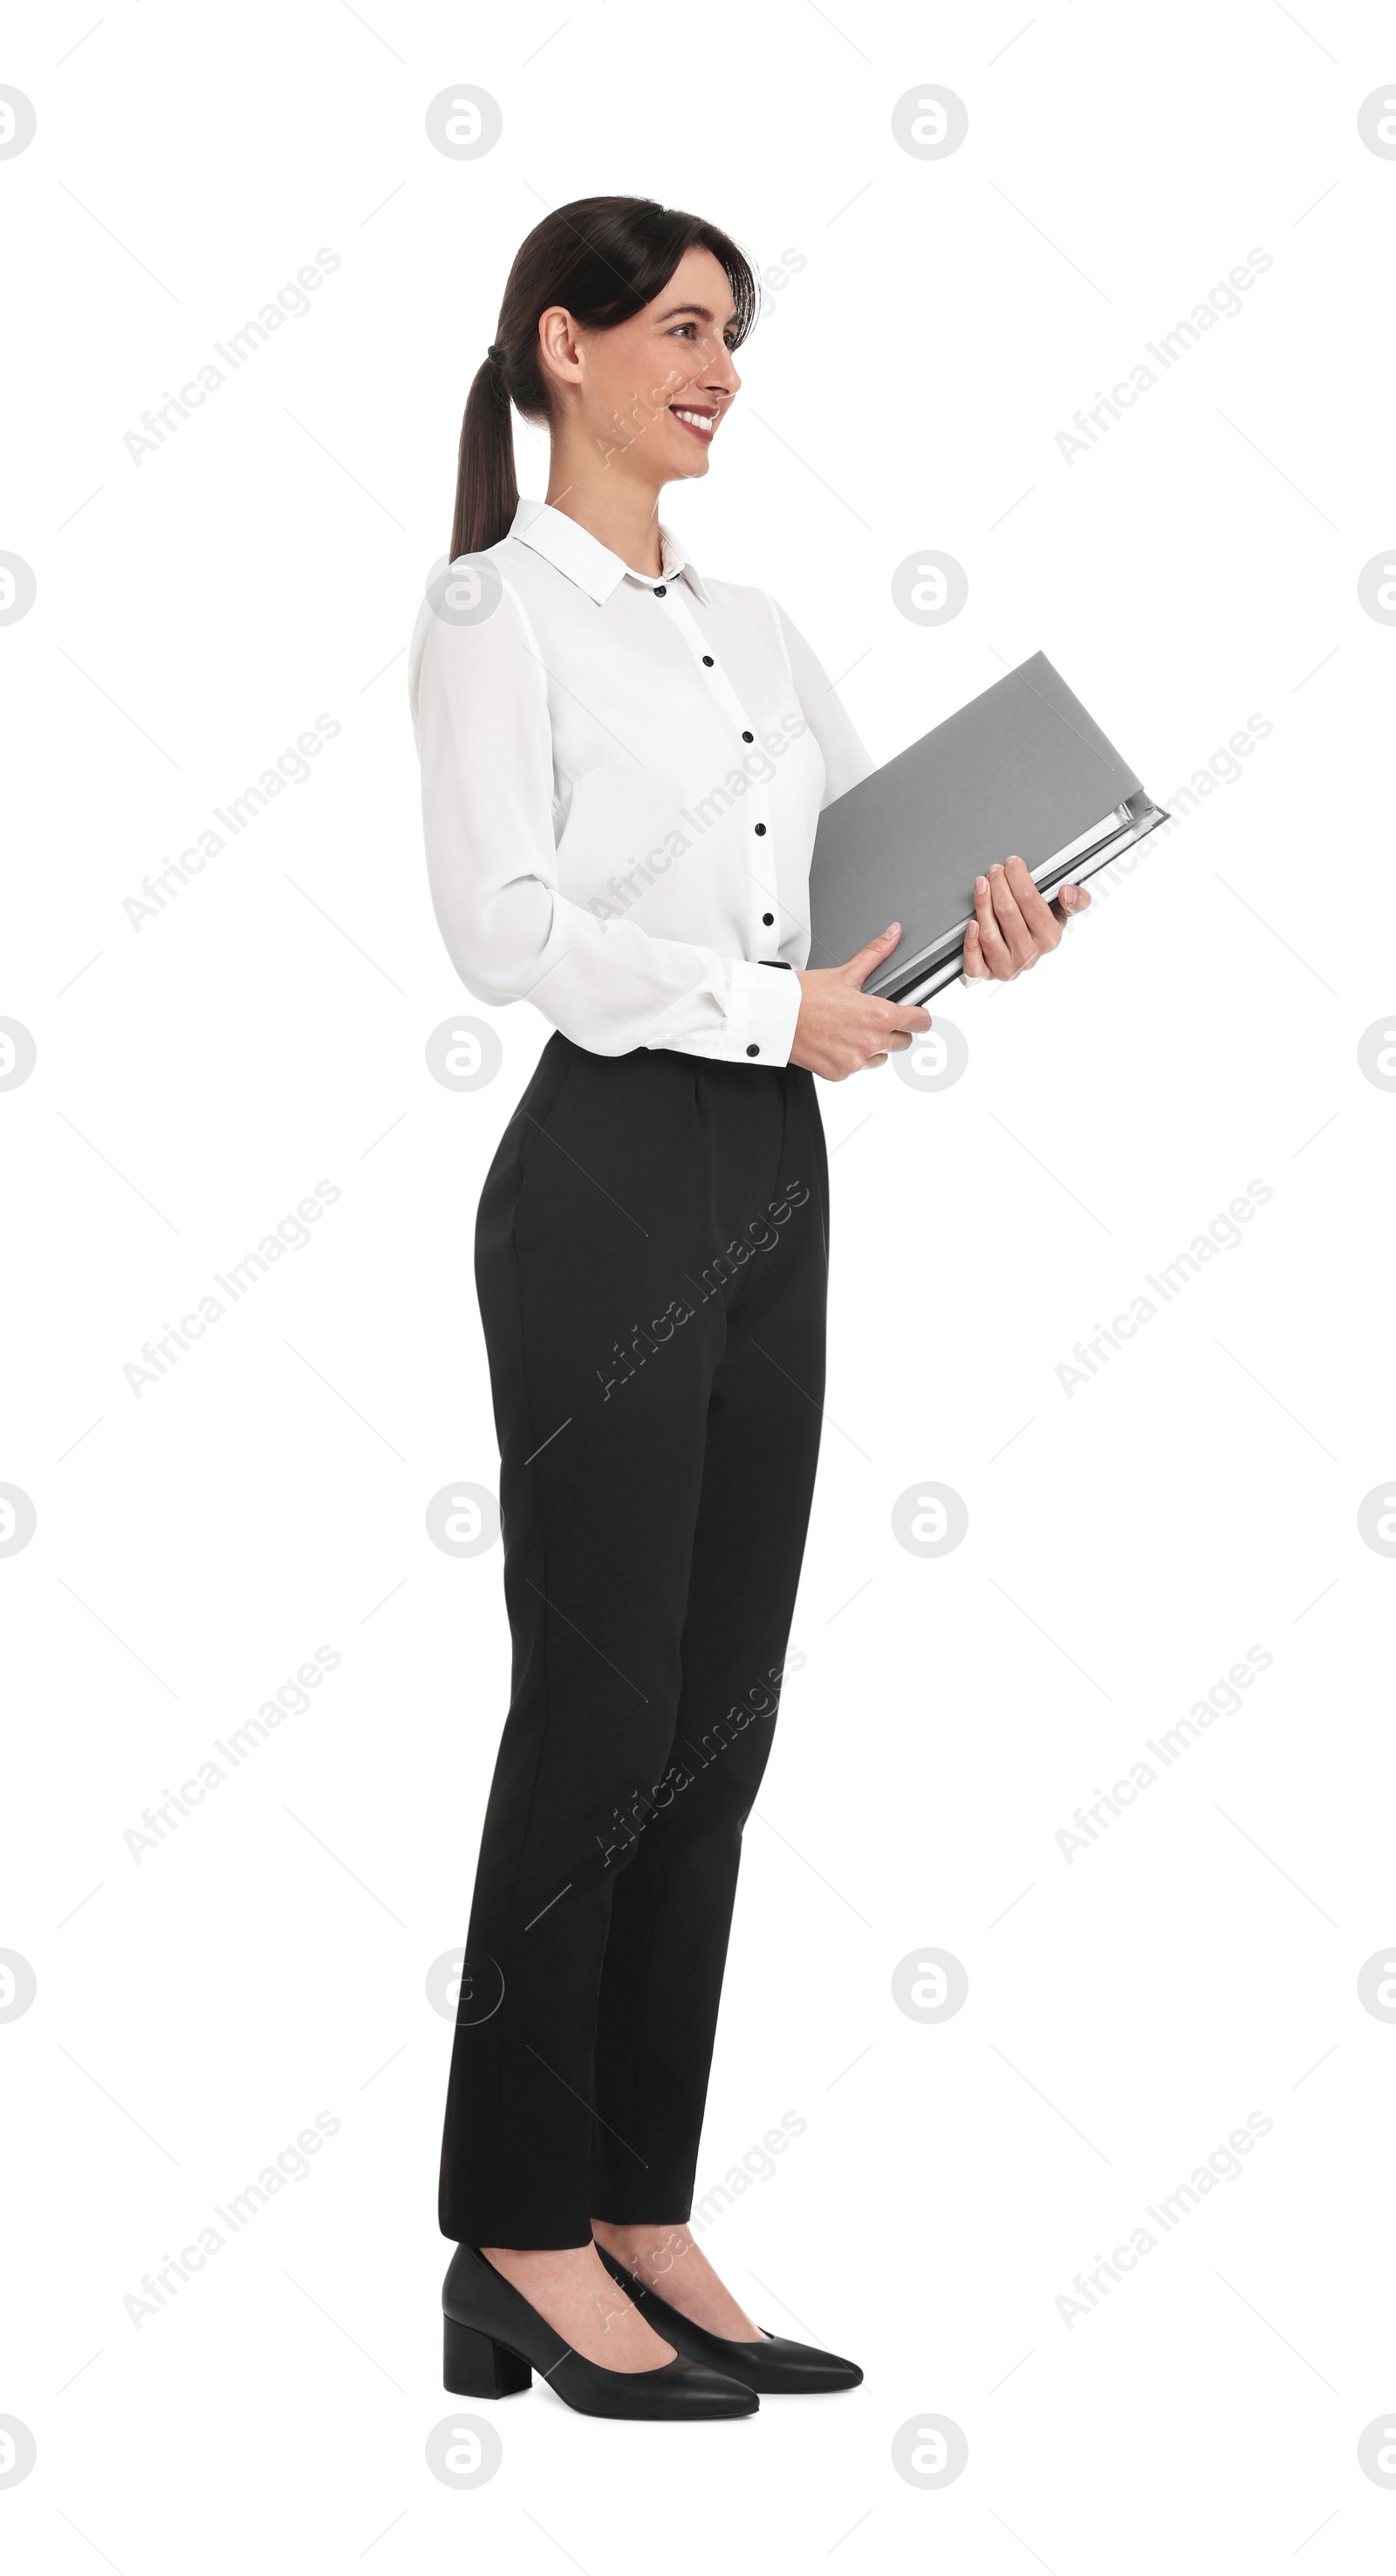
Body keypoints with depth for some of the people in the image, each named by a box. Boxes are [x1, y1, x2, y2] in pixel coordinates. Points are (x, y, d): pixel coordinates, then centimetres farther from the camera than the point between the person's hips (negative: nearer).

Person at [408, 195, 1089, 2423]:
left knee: (715, 1722, 9)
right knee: (600, 1712, -4)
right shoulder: (496, 607, -6)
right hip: (611, 1174, -8)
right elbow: (503, 923, -18)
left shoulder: (753, 628, 18)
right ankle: (523, 2249, 8)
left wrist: (992, 925, -5)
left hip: (770, 1182, 8)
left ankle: (643, 2224, 18)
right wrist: (765, 1008, -18)